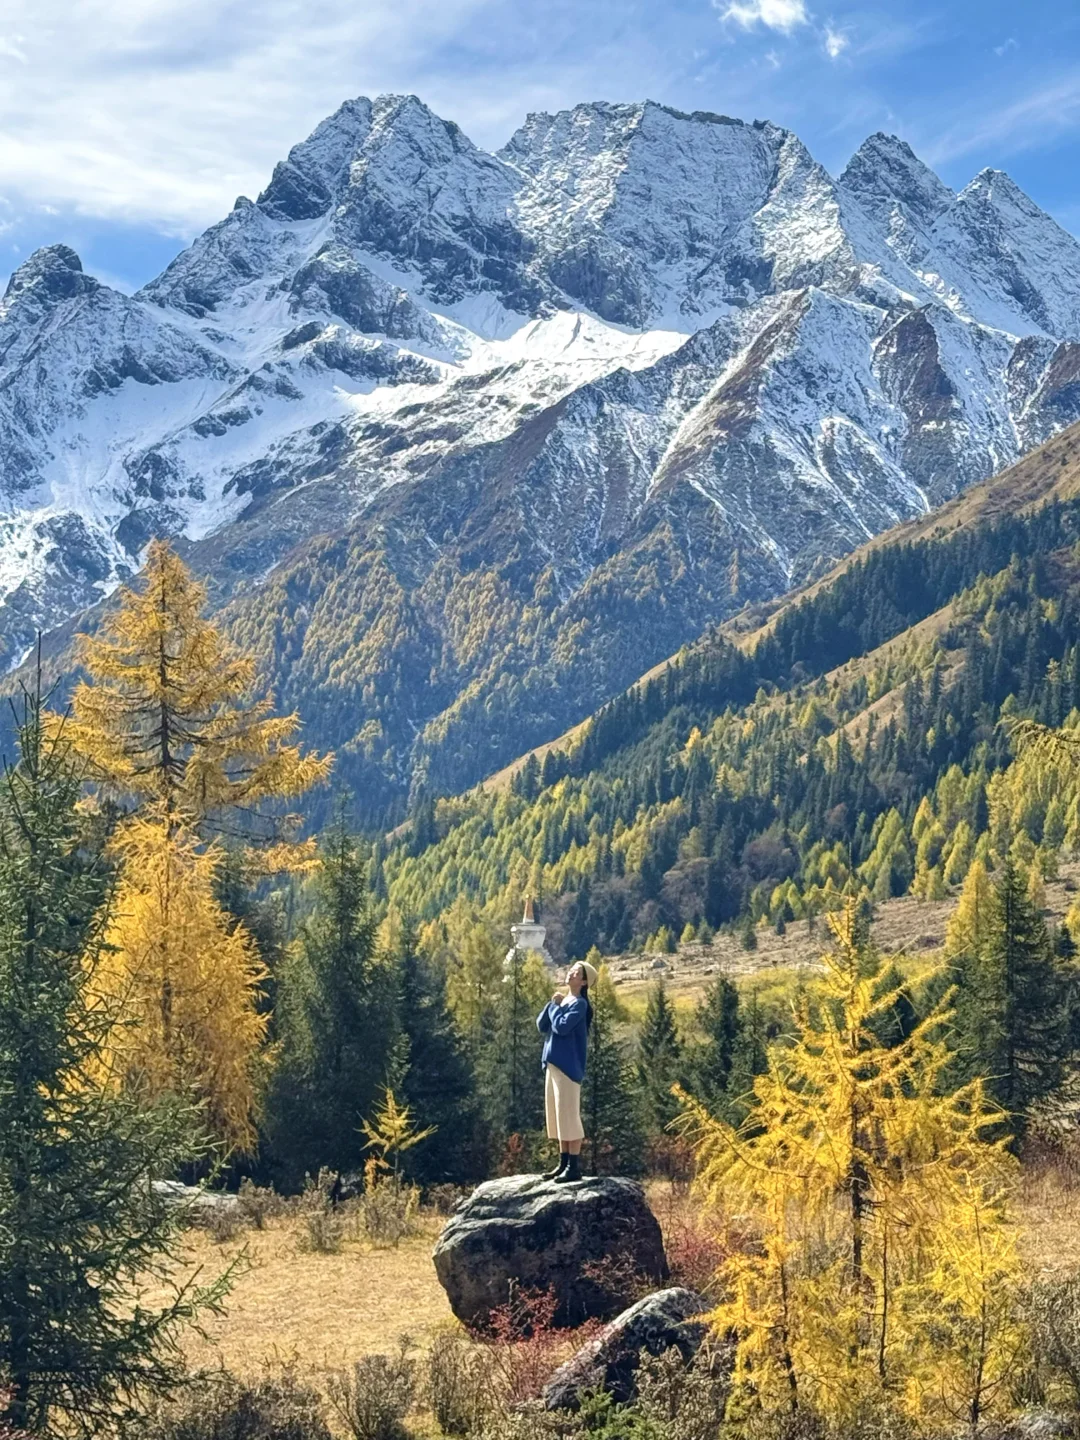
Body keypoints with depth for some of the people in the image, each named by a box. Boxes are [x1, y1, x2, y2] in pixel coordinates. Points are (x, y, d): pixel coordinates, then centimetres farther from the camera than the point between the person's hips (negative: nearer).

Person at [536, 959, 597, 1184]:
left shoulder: (579, 1004, -9)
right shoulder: (562, 1000, 17)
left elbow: (562, 1027, -22)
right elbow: (541, 1025, 11)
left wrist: (556, 1006, -6)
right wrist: (552, 1003, -1)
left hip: (567, 1065, -9)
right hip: (553, 1063, 9)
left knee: (568, 1114, -9)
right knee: (557, 1114, 10)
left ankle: (574, 1167, -7)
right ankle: (564, 1163, 15)